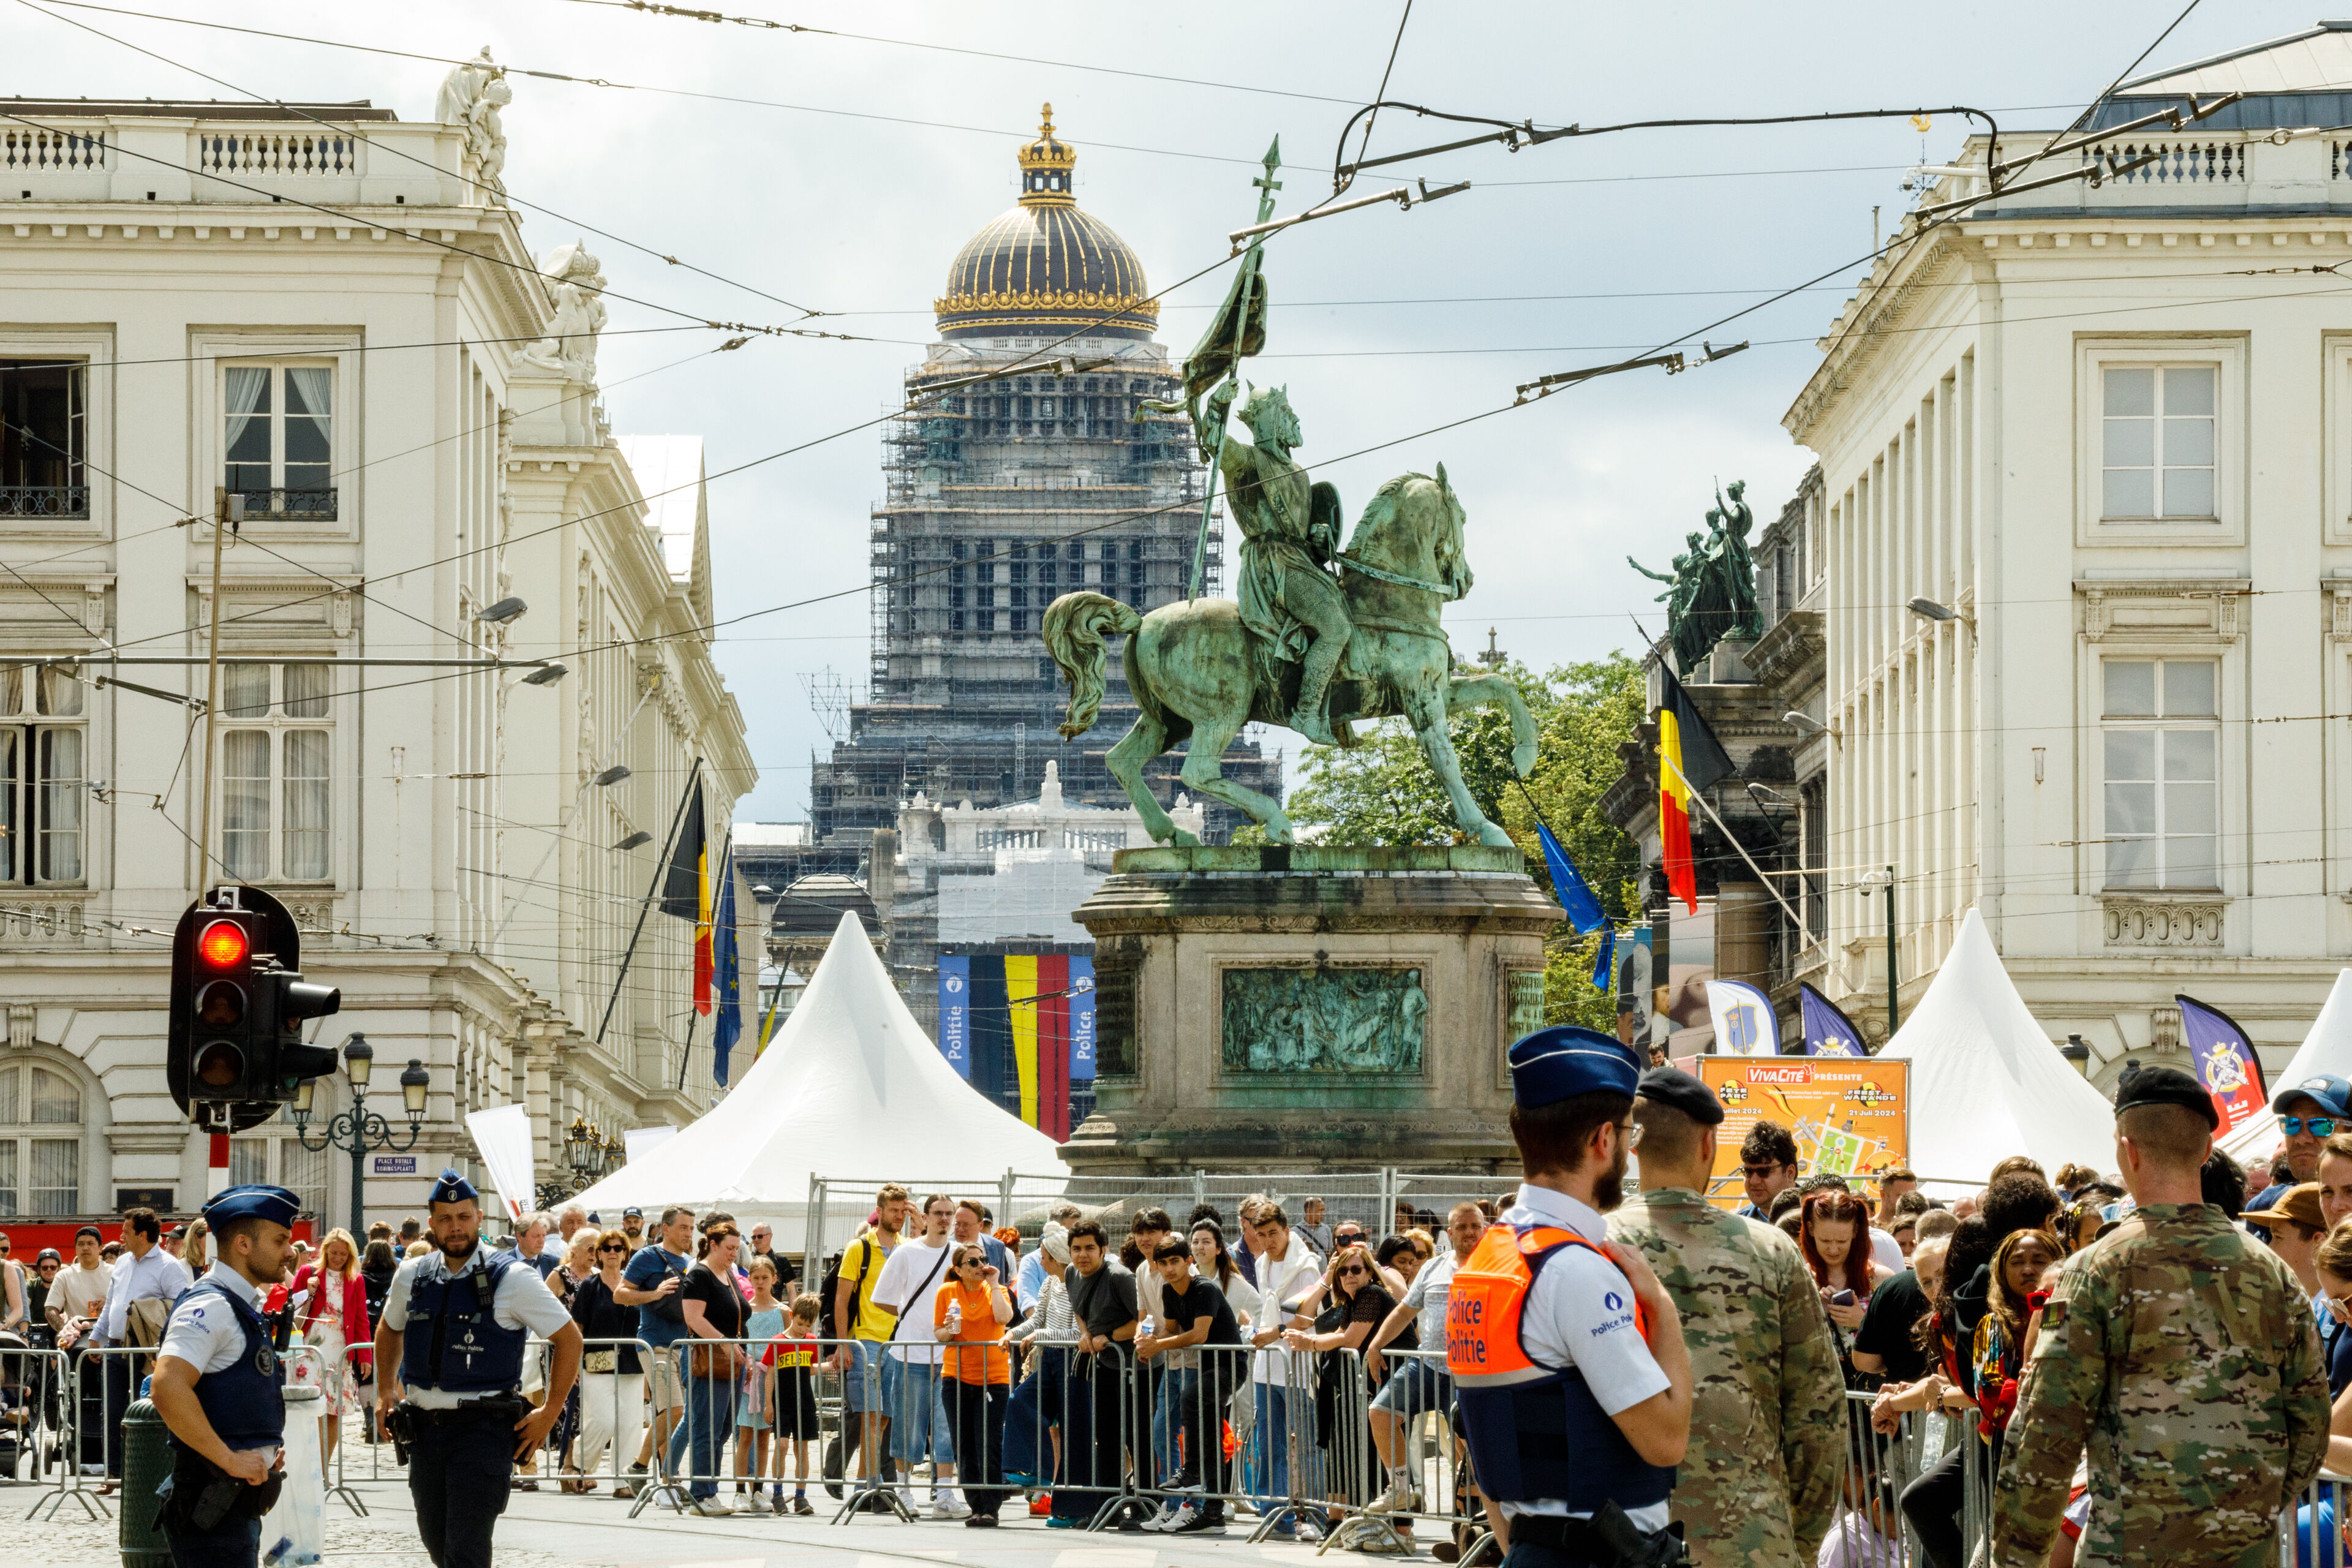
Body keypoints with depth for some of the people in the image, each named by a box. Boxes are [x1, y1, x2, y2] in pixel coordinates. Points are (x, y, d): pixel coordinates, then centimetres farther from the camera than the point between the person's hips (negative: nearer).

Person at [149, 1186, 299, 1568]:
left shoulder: (240, 1307, 19)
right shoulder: (210, 1305, -14)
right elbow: (168, 1388, -28)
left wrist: (265, 1449, 15)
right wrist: (230, 1459, -24)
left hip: (239, 1504, 10)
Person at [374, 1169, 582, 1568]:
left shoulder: (513, 1280, -7)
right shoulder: (412, 1276, 7)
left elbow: (569, 1338, -1)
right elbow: (389, 1330, 28)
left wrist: (550, 1412, -4)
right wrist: (386, 1390, 18)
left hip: (483, 1429, -5)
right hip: (425, 1426, 5)